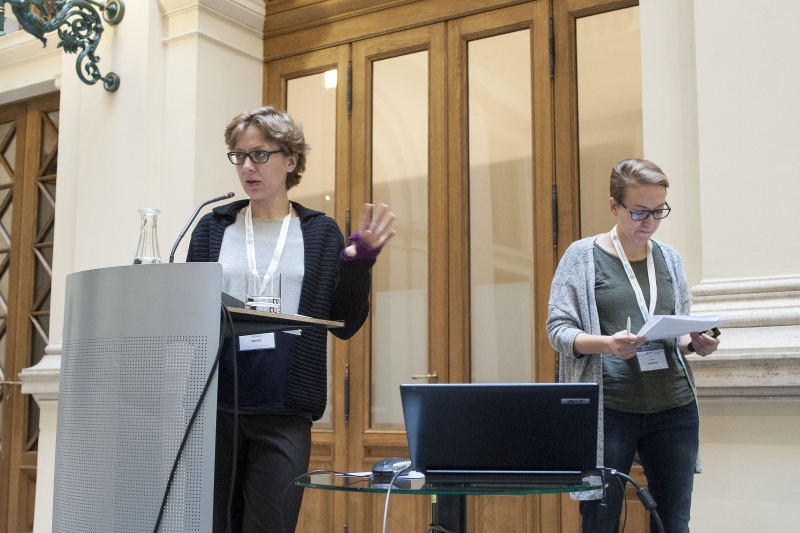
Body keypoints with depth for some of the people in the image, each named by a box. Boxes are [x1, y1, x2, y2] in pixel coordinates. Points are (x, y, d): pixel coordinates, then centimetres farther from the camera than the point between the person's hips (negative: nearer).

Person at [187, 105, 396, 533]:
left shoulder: (321, 233, 8)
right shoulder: (213, 229, 11)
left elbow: (345, 324, 6)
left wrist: (360, 260, -7)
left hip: (285, 411, -1)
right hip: (215, 402, 2)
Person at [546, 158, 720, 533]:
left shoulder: (669, 258, 12)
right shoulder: (583, 256, 0)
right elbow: (558, 330, -4)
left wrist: (697, 343, -3)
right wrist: (607, 344, -22)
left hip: (673, 406, 4)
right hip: (608, 408, -4)